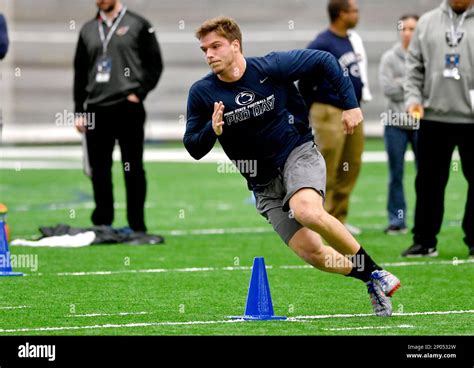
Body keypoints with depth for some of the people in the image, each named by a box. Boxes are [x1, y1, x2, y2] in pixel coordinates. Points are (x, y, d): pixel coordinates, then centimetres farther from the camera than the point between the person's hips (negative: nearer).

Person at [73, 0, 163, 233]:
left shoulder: (138, 26, 2)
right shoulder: (88, 30, 15)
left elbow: (154, 65, 1)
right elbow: (80, 73, 16)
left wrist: (139, 93, -10)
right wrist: (79, 111, 11)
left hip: (128, 109, -4)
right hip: (96, 109, 4)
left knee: (133, 168, -2)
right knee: (99, 170, 5)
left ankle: (137, 225, 2)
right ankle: (102, 225, 12)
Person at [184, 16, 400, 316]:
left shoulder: (270, 67, -12)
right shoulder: (202, 93, -6)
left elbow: (325, 61, -2)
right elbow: (194, 148, -1)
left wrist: (350, 105, -5)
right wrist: (213, 130, -22)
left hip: (298, 154, -3)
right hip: (263, 181, 3)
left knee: (307, 211, -35)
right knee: (310, 252, -11)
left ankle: (374, 271, -18)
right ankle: (373, 280, 12)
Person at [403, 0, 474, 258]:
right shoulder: (427, 23, 9)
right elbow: (414, 67, 11)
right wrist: (413, 98, -3)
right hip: (433, 117, 2)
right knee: (429, 181, 7)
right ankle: (425, 241, 14)